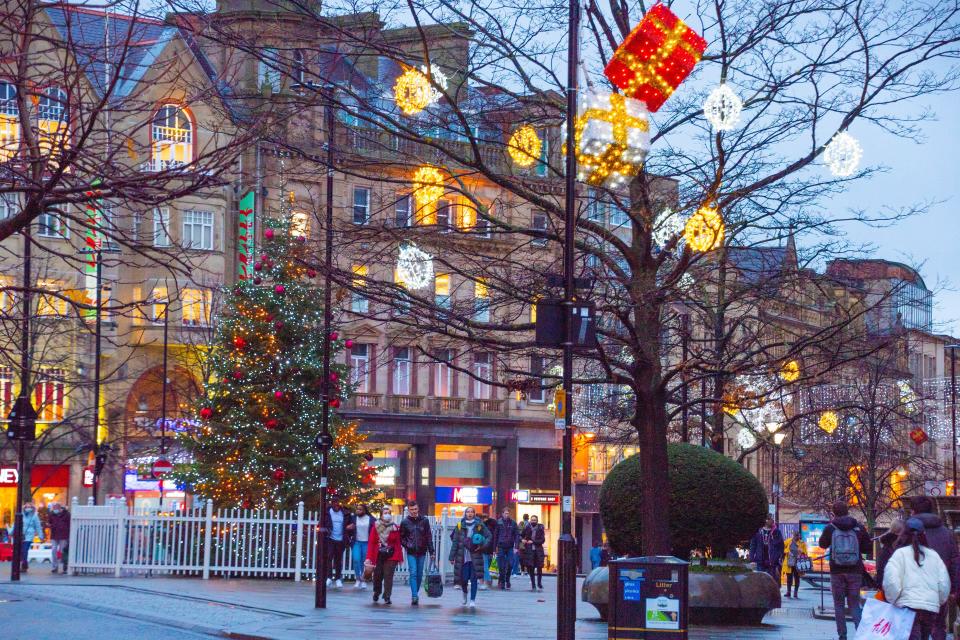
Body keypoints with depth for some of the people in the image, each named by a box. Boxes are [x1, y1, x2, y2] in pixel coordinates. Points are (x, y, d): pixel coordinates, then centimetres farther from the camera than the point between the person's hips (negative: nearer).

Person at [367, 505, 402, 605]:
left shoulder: (395, 527, 1)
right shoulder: (376, 527, 0)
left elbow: (398, 543, 1)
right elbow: (371, 543, -3)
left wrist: (399, 557, -4)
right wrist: (369, 557, -11)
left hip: (391, 556, -1)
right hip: (378, 556, 1)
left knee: (388, 576, -7)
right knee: (377, 576, 8)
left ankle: (387, 597, 0)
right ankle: (376, 593, 33)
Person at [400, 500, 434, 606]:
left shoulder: (424, 521, 3)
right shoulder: (405, 522, 1)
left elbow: (429, 536, 5)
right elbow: (401, 537, 8)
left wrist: (432, 551, 1)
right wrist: (407, 545, -9)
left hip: (422, 552, 2)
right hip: (411, 553, -2)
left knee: (419, 575, 7)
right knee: (413, 573, -12)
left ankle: (415, 594, 21)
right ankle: (414, 596, -16)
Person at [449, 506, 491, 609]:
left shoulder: (479, 525, 1)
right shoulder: (460, 525, 3)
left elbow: (489, 536, 3)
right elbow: (455, 542, 4)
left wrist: (482, 546, -12)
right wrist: (452, 556, 1)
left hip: (475, 557, -1)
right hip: (463, 557, 1)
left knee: (474, 578, -2)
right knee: (464, 578, 1)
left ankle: (473, 600, 6)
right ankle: (465, 592, 33)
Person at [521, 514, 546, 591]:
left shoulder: (540, 529, -1)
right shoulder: (527, 528, 3)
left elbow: (542, 540, -8)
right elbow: (521, 536, 17)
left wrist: (533, 541, -14)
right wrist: (523, 540, -4)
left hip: (538, 551, -1)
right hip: (529, 550, 1)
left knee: (539, 567, 0)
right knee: (530, 568, -1)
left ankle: (539, 583, 20)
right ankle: (533, 585, 9)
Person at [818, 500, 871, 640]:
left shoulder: (830, 528, -5)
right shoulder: (859, 528, -3)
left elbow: (822, 544, 13)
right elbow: (868, 548, 2)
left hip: (837, 571, -1)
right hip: (855, 571, 1)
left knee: (839, 604, 8)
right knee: (854, 603, 7)